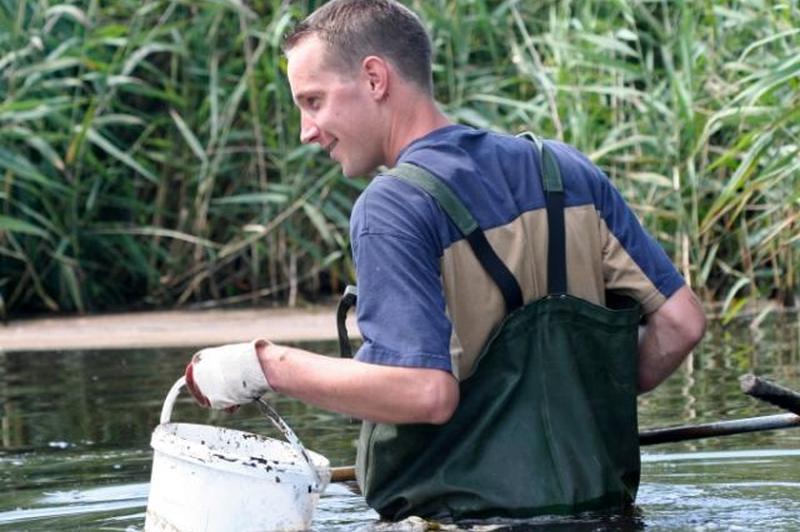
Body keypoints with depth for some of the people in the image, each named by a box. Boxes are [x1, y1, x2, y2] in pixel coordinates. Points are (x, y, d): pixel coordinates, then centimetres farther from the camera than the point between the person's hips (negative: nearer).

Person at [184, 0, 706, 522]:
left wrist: (264, 366, -13)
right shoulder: (568, 171, 8)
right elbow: (681, 321, 6)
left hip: (465, 514, -6)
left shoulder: (393, 208, -11)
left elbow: (427, 393, -22)